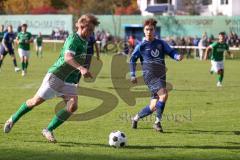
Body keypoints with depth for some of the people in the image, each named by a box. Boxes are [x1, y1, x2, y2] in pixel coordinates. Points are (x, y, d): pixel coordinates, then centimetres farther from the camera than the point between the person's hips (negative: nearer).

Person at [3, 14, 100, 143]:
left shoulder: (84, 42, 11)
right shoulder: (73, 39, -17)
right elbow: (68, 57, -35)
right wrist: (81, 68, -48)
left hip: (70, 81, 7)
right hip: (56, 75, -7)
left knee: (72, 106, -12)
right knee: (37, 100, -1)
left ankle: (48, 130, -3)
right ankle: (13, 119, 21)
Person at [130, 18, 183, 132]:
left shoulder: (161, 43, 11)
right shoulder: (141, 46, 2)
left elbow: (171, 52, 9)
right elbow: (133, 59, 10)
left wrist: (178, 56, -14)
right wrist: (133, 75, 4)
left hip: (161, 76, 5)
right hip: (150, 75, -5)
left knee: (154, 106, 5)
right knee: (164, 94, -27)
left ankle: (136, 118, 28)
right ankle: (157, 122, -19)